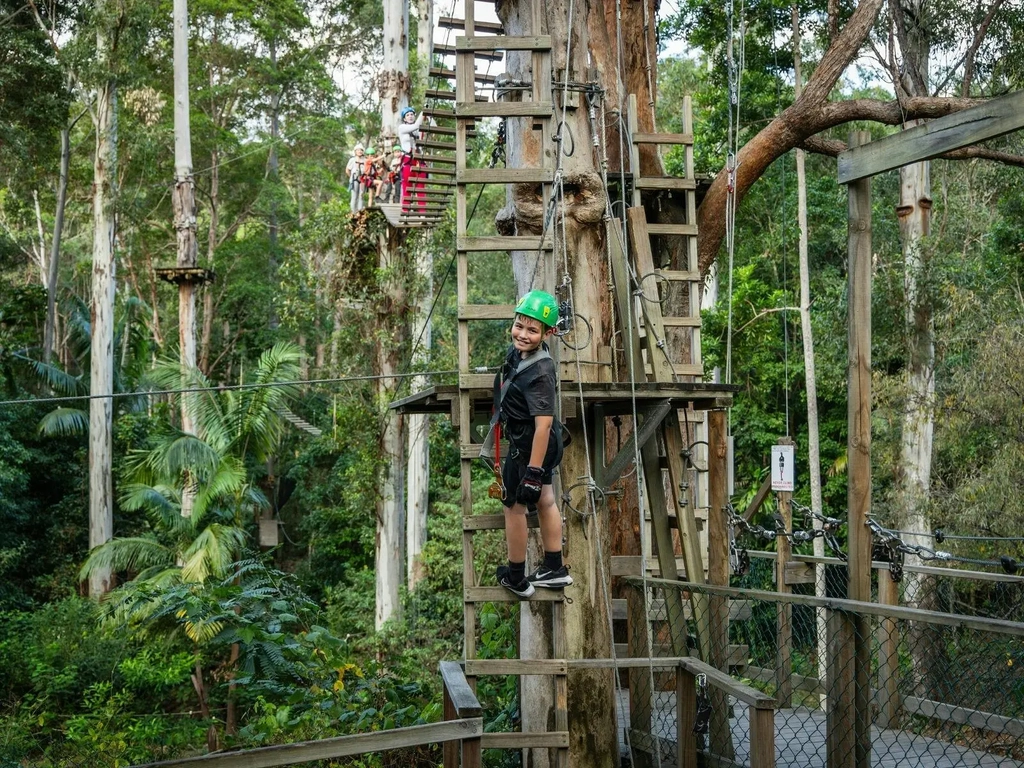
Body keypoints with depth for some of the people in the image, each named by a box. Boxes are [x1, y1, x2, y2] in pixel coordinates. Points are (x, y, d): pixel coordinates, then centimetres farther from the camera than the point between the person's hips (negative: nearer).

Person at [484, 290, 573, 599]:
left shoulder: (539, 372, -32)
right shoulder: (519, 351, -5)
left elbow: (543, 425, -33)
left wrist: (533, 472, -31)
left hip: (528, 446, -9)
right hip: (541, 445, 9)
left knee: (514, 505, 9)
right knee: (544, 501, 21)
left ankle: (516, 579, 26)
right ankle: (555, 569, 37)